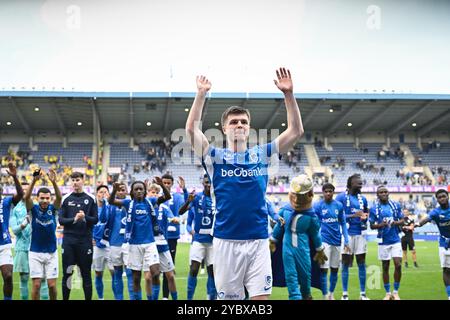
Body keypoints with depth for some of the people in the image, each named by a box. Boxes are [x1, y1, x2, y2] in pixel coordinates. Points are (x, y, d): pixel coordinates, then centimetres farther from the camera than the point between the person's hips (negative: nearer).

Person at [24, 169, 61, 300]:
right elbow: (26, 197, -22)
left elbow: (59, 197, -21)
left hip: (51, 253, 1)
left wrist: (54, 182, -37)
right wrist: (34, 180, -36)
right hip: (35, 252, -1)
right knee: (36, 285, -3)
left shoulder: (53, 209, -2)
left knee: (52, 285, 1)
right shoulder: (33, 209, -4)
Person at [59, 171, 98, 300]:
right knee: (67, 273, 3)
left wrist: (85, 218, -16)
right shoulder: (66, 198, 6)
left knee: (86, 274, 5)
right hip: (69, 240, 0)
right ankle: (65, 298, 14)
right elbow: (61, 220, 1)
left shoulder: (91, 199, 5)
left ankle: (88, 298, 12)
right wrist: (74, 219, -16)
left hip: (85, 240, 0)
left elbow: (95, 219, 3)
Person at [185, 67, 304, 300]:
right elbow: (191, 130, -11)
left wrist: (288, 94, -7)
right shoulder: (216, 157, 3)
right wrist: (201, 95, -13)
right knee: (228, 297, 6)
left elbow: (296, 131, 1)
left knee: (261, 297, -1)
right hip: (226, 241, -1)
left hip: (258, 241, 1)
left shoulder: (262, 155, 7)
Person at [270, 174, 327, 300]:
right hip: (288, 249, 1)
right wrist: (273, 241, 18)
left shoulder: (311, 216, -10)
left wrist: (320, 250, 12)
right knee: (291, 276, 1)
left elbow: (315, 234, 3)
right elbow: (279, 226, 10)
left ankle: (306, 296, 38)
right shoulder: (285, 210, -6)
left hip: (302, 249, -1)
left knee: (305, 275, 13)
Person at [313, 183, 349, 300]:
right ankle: (325, 296, 5)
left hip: (337, 241, 4)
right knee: (323, 269, -6)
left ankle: (331, 294, 28)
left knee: (335, 269, 11)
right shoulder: (317, 206, -5)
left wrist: (346, 241, 5)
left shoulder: (339, 205, 4)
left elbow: (343, 223, 9)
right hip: (324, 241, -3)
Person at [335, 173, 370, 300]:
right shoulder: (341, 197, -5)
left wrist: (365, 217, -3)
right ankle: (344, 294, 10)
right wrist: (354, 215, -19)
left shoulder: (363, 199, 11)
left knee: (361, 263, 7)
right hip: (347, 234, -5)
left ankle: (363, 294, 15)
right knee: (346, 263, 2)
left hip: (360, 234, 5)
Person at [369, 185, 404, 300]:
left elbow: (402, 220, 5)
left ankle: (396, 292, 10)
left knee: (398, 265, -5)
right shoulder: (374, 208, -3)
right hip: (383, 241, -1)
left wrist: (395, 223, -16)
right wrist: (380, 225, -21)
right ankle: (388, 293, 17)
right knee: (385, 267, 5)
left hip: (396, 240, 1)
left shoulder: (396, 205, 2)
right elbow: (372, 226, -1)